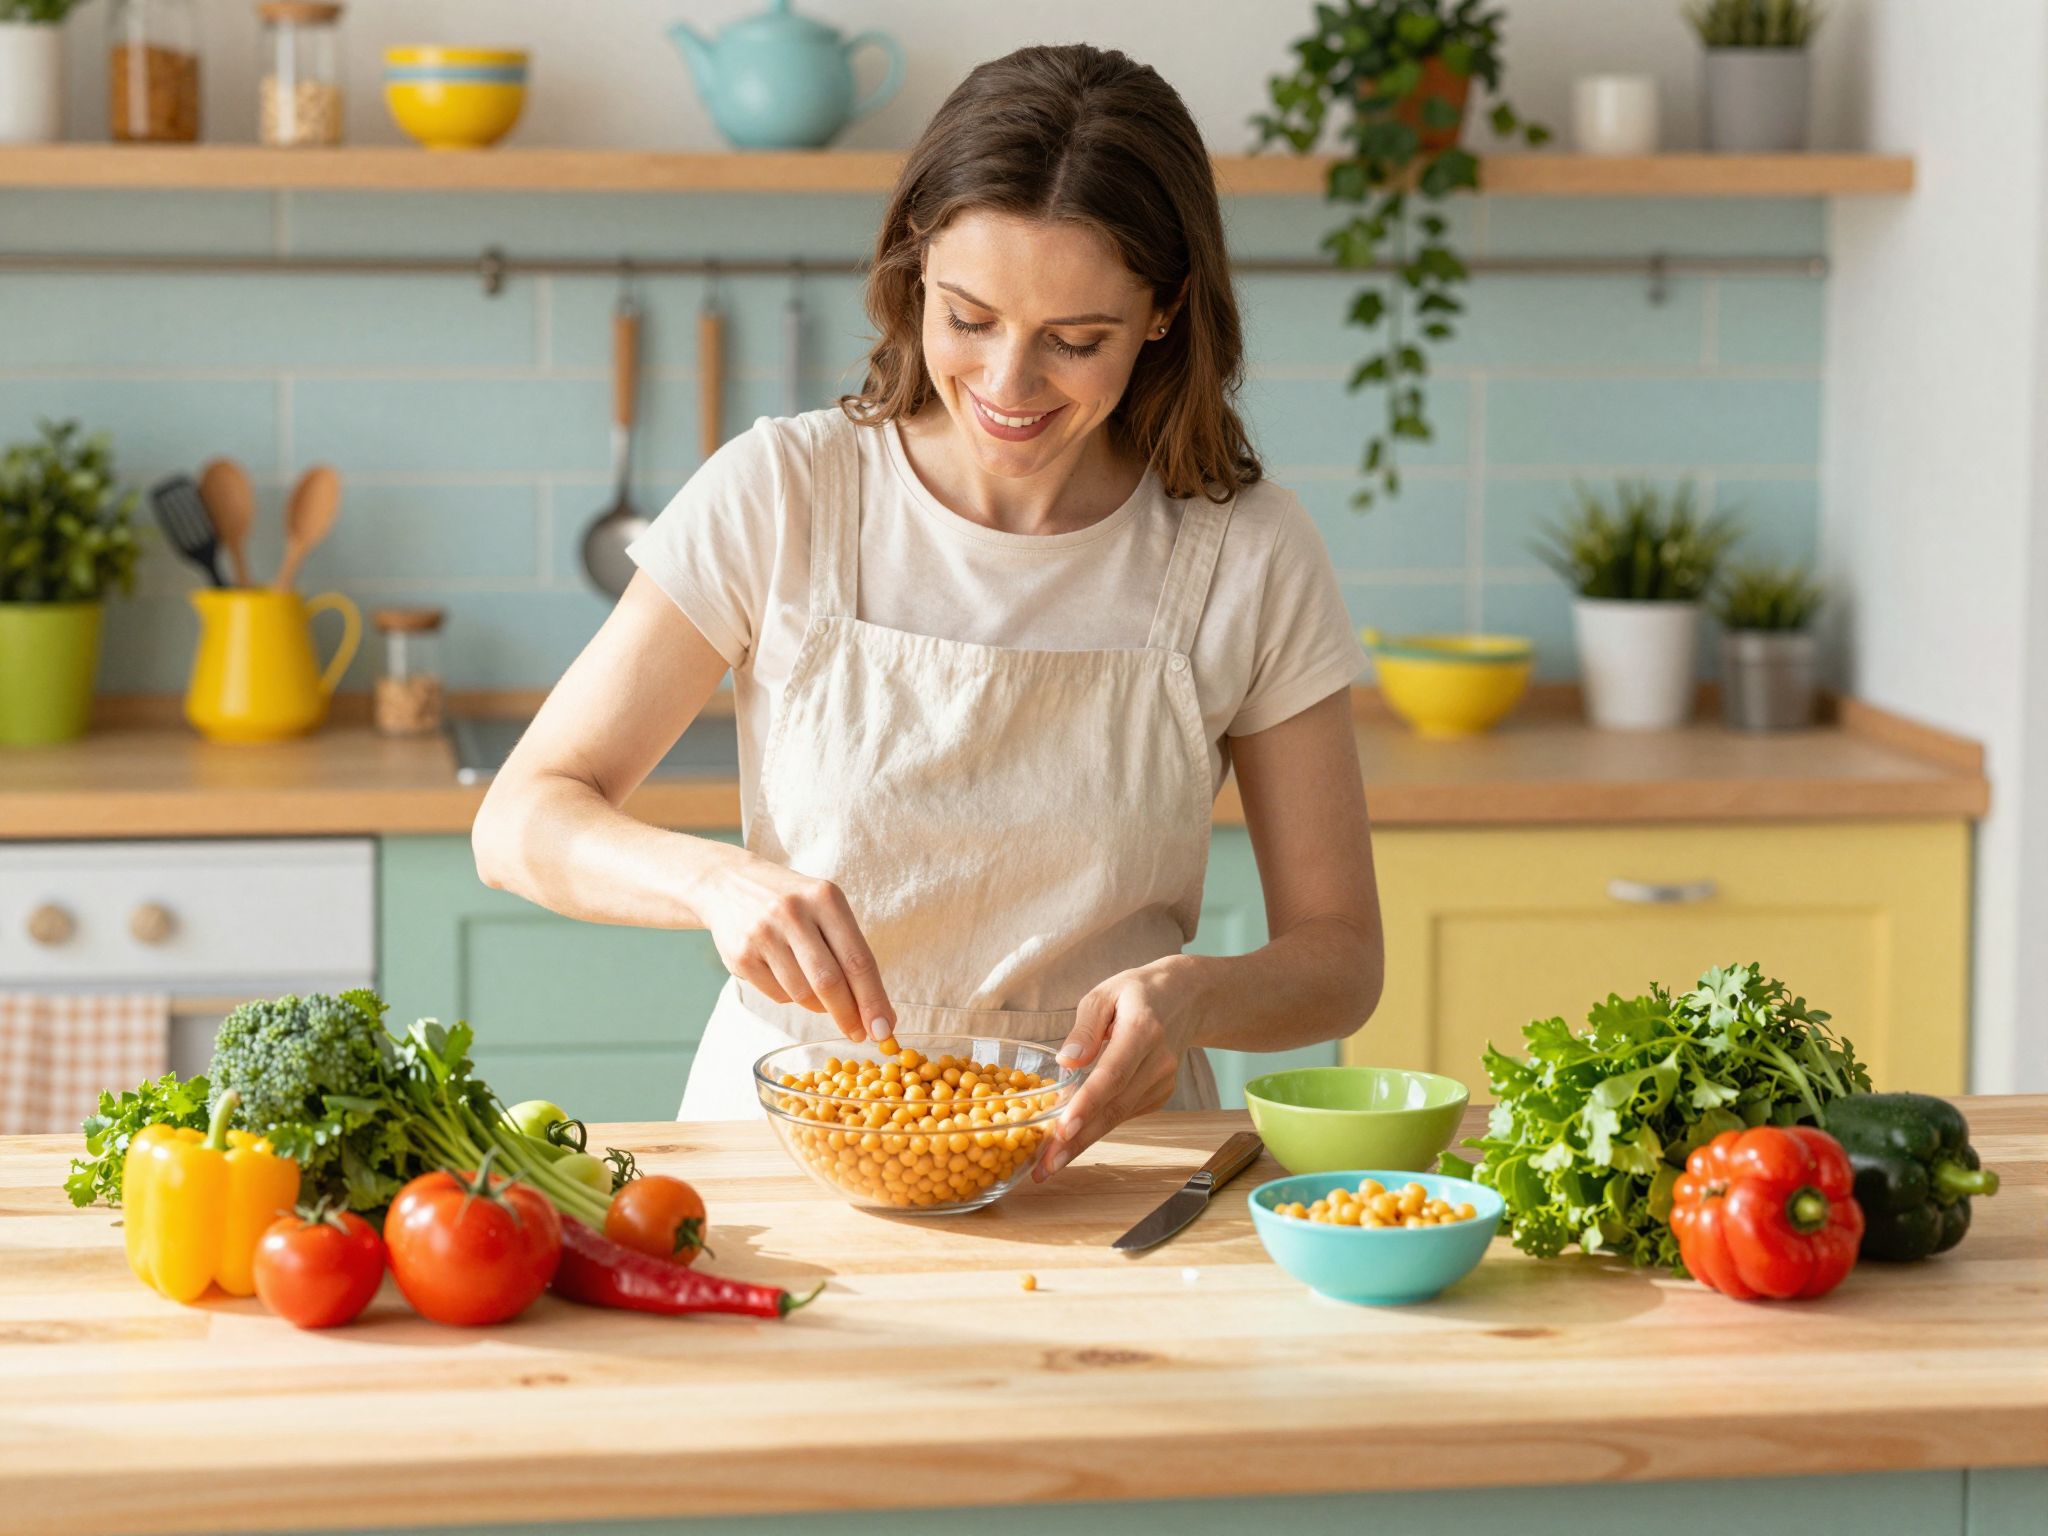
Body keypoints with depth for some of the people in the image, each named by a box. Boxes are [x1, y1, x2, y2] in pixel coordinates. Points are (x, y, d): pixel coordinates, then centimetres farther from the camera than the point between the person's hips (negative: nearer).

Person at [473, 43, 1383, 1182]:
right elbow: (521, 823, -5)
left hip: (1098, 1145, 1)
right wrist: (721, 881, -26)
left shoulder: (1251, 558, -3)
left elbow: (1339, 958, 2)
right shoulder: (780, 497, -5)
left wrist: (1192, 995, -21)